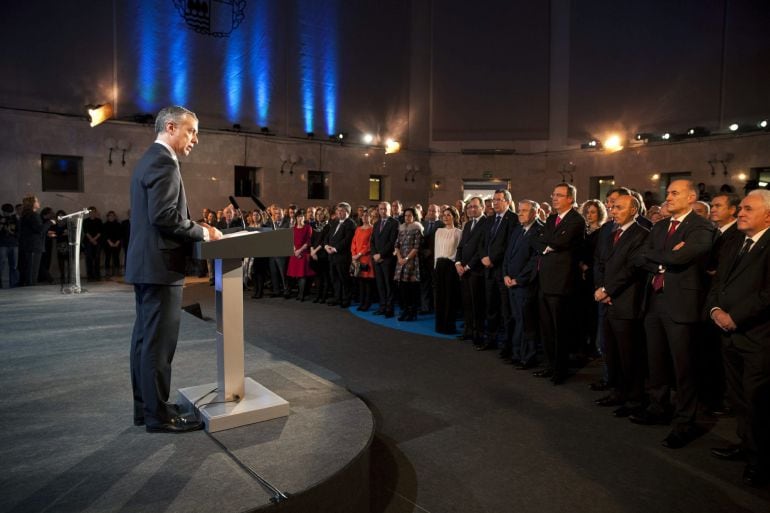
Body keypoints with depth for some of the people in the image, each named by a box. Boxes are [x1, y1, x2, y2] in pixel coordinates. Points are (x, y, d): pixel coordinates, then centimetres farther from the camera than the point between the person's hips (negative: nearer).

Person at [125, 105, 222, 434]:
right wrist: (202, 231, -11)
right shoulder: (163, 162, -14)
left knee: (145, 338, 14)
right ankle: (158, 415, 5)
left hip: (145, 263, 11)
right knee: (159, 342, -4)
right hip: (160, 264, -11)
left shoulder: (148, 159, 18)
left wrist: (195, 229, 12)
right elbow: (164, 215, -24)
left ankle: (145, 406, 24)